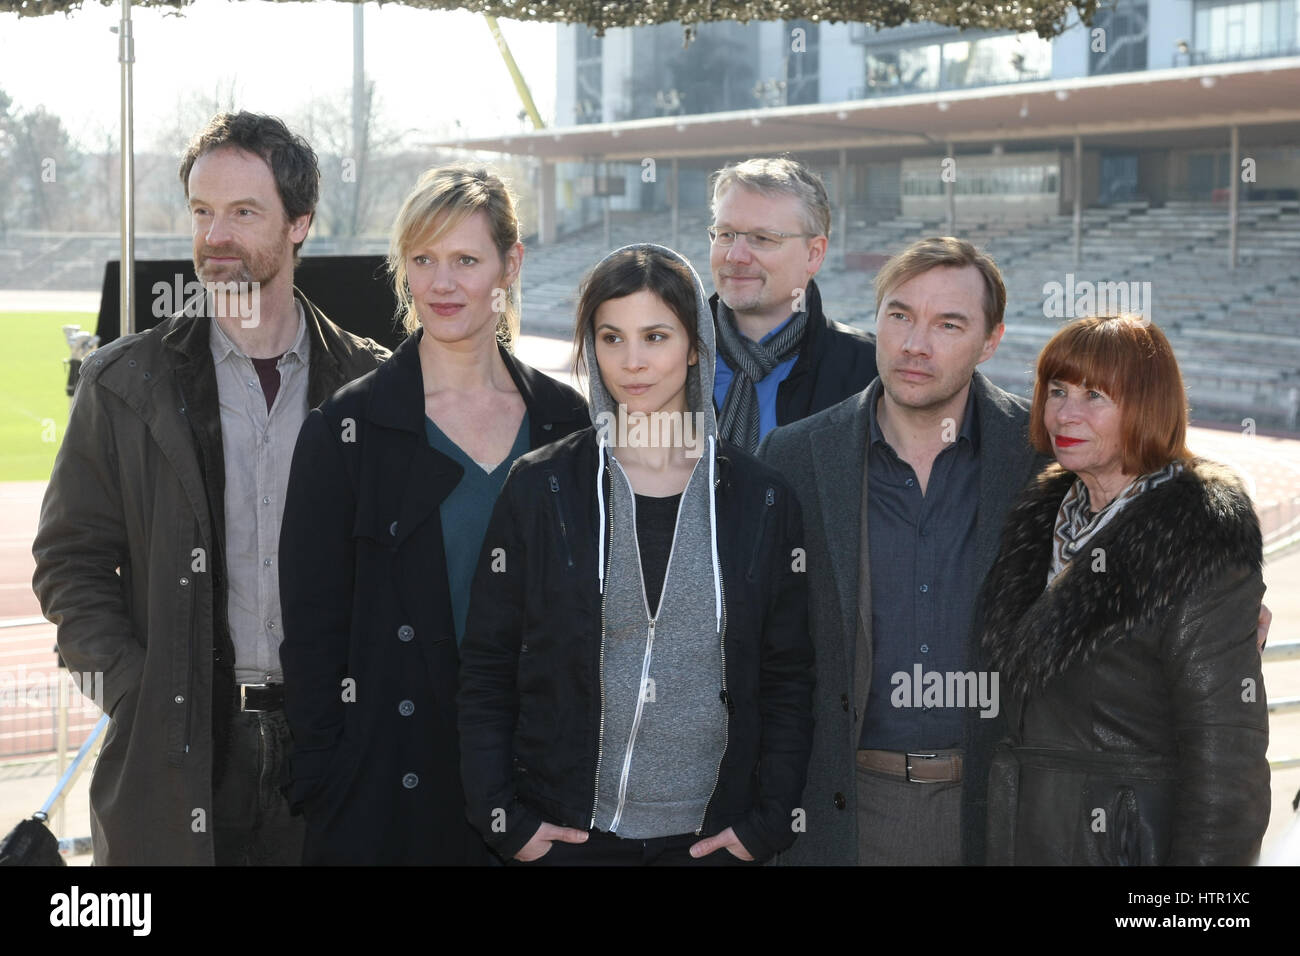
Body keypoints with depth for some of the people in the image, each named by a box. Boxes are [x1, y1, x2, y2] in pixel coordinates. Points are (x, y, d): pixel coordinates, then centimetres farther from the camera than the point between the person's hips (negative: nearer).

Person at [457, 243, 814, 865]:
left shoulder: (761, 501, 1)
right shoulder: (540, 490, -1)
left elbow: (788, 678, 4)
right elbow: (486, 669, 1)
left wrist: (768, 822, -4)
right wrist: (503, 819, -6)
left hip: (709, 835, 1)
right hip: (568, 831, -1)